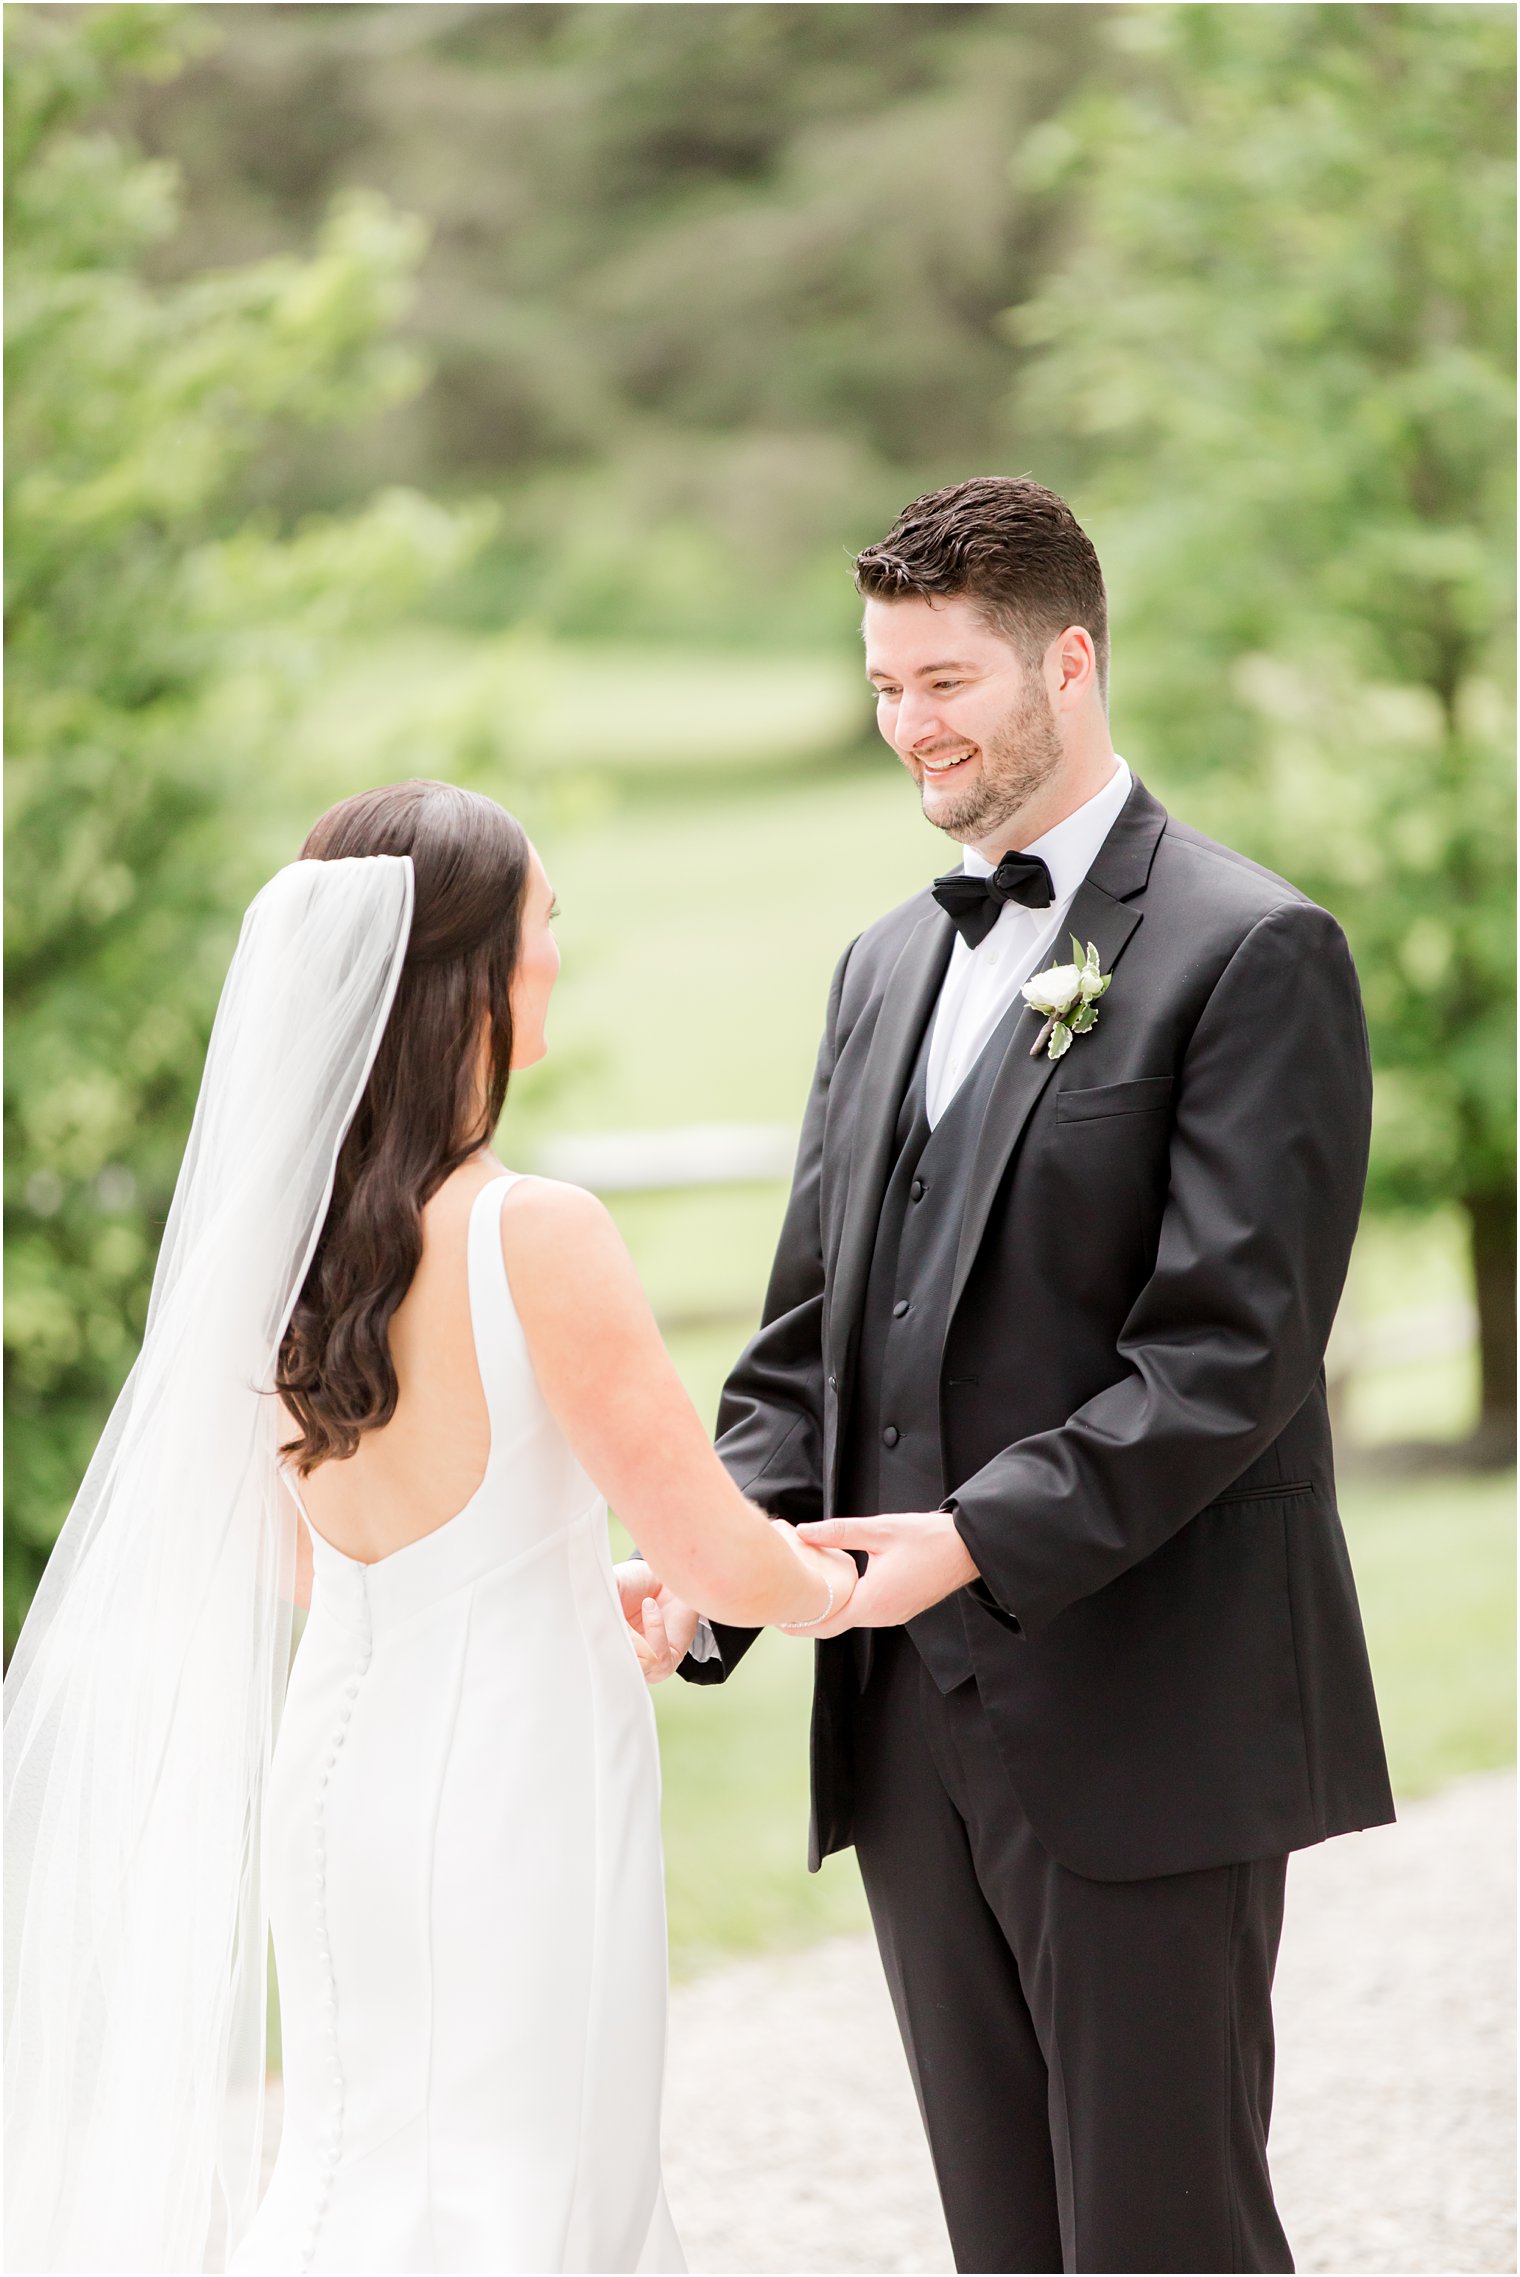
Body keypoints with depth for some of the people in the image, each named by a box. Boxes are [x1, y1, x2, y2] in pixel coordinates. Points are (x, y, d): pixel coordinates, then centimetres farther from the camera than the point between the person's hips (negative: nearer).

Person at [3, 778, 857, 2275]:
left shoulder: (271, 1232, 0)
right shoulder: (533, 1236, -20)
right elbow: (719, 1558, -15)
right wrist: (833, 1585, 7)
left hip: (336, 1769, 7)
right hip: (509, 1793, -7)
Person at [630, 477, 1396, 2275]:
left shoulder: (1252, 952, -7)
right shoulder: (887, 965, 17)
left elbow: (1232, 1349, -15)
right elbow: (809, 1334, 14)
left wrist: (989, 1538, -23)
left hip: (1146, 1723, -7)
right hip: (916, 1727, 7)